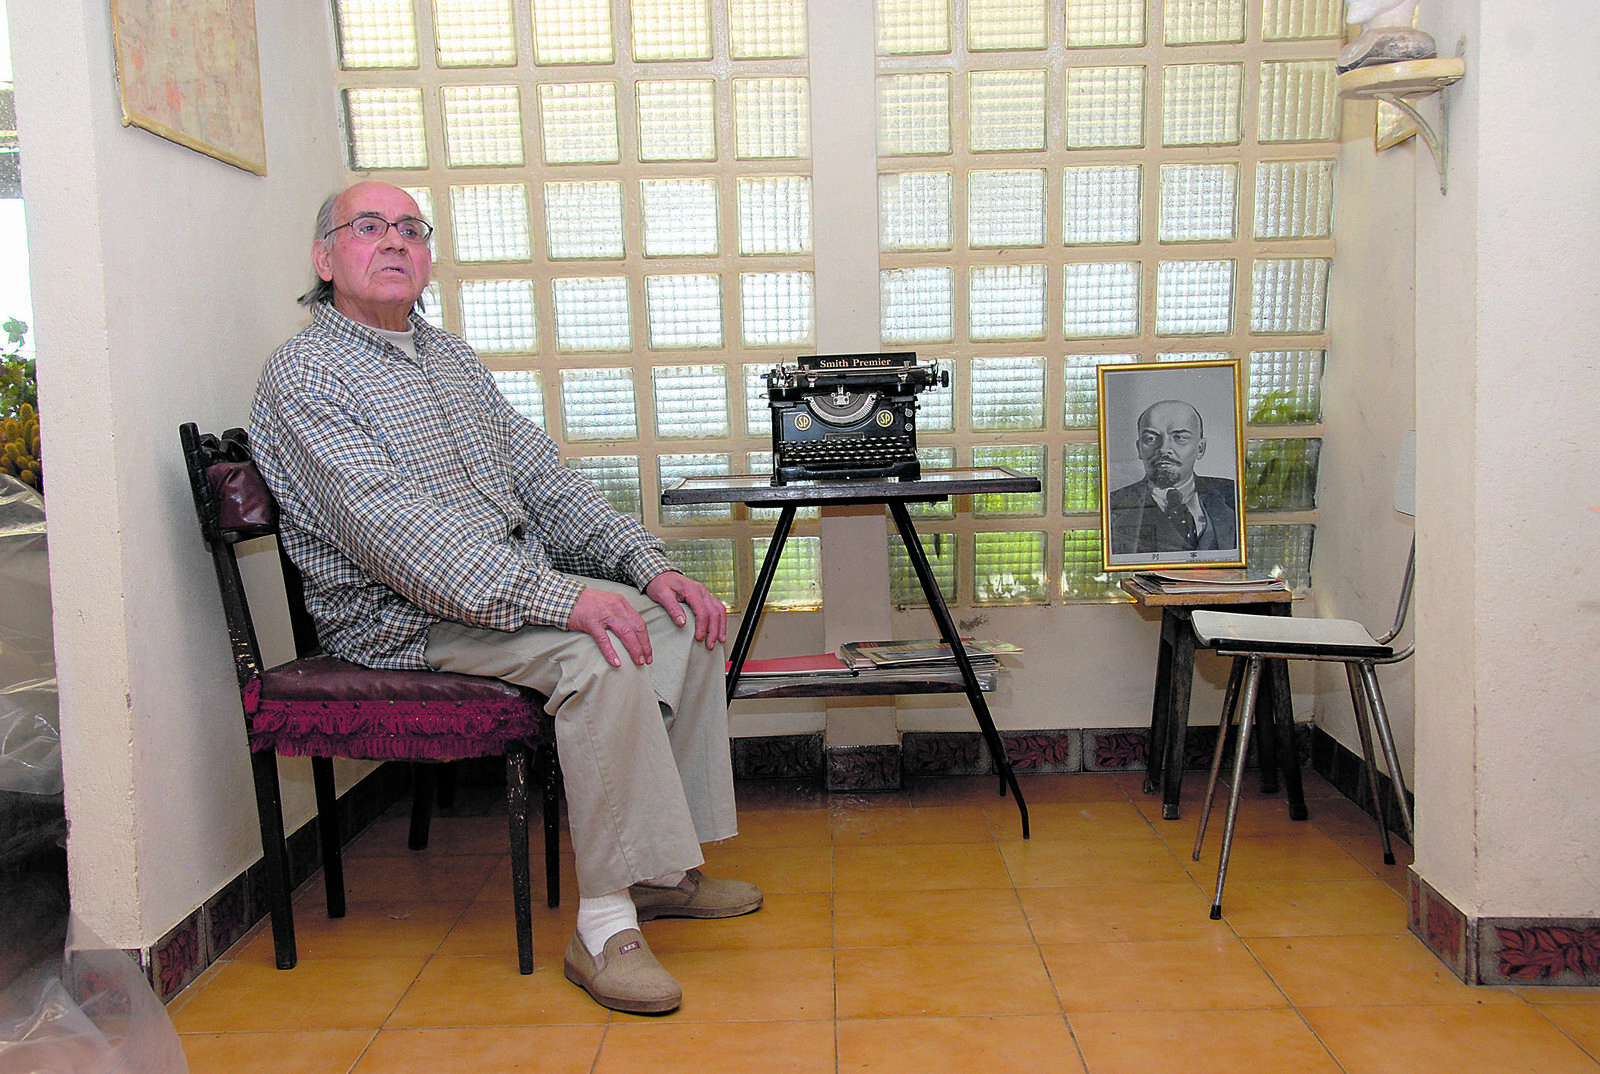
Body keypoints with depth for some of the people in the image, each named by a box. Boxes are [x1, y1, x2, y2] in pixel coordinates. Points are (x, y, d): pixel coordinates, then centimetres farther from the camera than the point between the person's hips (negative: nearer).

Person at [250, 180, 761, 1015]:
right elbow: (390, 526, -23)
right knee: (603, 648, -30)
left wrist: (649, 564, -2)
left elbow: (544, 479, 13)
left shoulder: (452, 357, 18)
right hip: (406, 618, -8)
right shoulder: (303, 376, -9)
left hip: (519, 582, 9)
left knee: (682, 618, -2)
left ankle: (664, 866, 5)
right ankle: (605, 926, -24)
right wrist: (554, 596, -32)